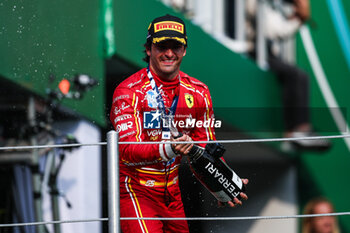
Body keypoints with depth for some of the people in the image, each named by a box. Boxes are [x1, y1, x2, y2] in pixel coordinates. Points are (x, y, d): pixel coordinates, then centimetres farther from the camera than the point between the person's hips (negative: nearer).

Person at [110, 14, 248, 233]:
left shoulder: (198, 92, 6)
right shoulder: (129, 91, -12)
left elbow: (206, 148, 11)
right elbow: (128, 149, -22)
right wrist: (168, 150, -38)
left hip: (171, 192, 6)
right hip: (135, 189, -6)